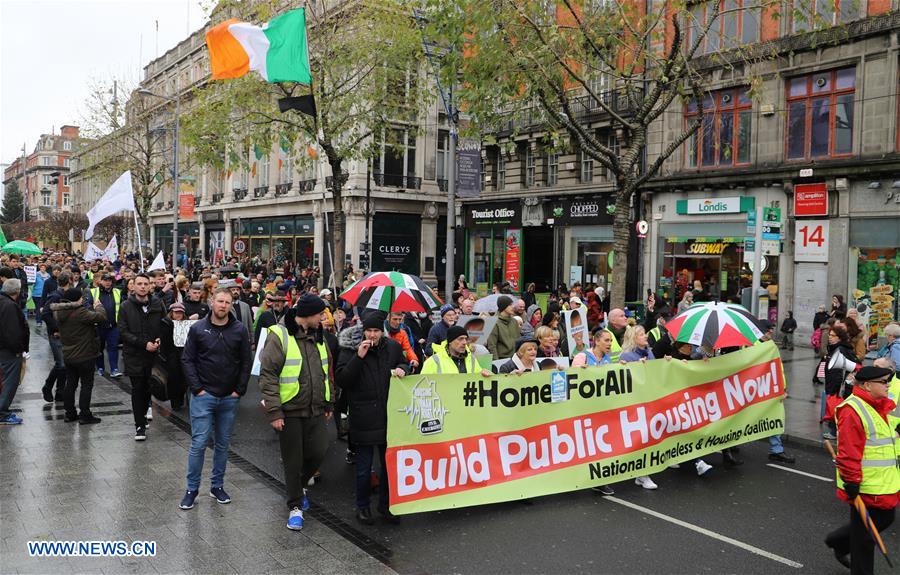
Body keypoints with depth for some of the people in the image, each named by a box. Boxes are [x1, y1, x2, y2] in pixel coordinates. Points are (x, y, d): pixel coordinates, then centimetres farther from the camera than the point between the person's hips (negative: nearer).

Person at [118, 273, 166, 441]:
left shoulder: (157, 304, 3)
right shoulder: (126, 306, -2)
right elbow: (123, 332, -7)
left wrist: (160, 339, -9)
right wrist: (144, 344, -16)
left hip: (153, 354, 2)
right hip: (134, 355, -2)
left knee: (149, 387, 10)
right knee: (137, 389, 1)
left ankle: (143, 412, 37)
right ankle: (140, 425, 8)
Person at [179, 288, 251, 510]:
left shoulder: (239, 330, 0)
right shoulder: (198, 329, -3)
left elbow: (246, 362, 4)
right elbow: (187, 360, -1)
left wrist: (239, 390, -2)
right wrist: (197, 388, -8)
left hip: (230, 398, 2)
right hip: (204, 396, -2)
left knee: (223, 444, 11)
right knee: (199, 444, -2)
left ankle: (217, 486, 25)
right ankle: (192, 489, 11)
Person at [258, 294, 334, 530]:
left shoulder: (319, 337, 9)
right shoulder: (280, 336, -12)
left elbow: (328, 373, 18)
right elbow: (268, 375, -14)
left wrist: (329, 404, 16)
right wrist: (274, 412, -17)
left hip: (316, 410, 5)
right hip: (290, 411, -5)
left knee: (319, 452, 4)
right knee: (293, 461, 4)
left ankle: (299, 485, 34)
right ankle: (295, 506, 20)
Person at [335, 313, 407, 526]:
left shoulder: (393, 347, 4)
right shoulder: (351, 349, -6)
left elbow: (404, 365, 20)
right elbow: (341, 380, -12)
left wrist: (402, 369, -4)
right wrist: (358, 357, -22)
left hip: (389, 415, 4)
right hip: (364, 418, -3)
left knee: (389, 463, 13)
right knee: (364, 466, 6)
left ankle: (385, 503, 29)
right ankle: (362, 506, 24)